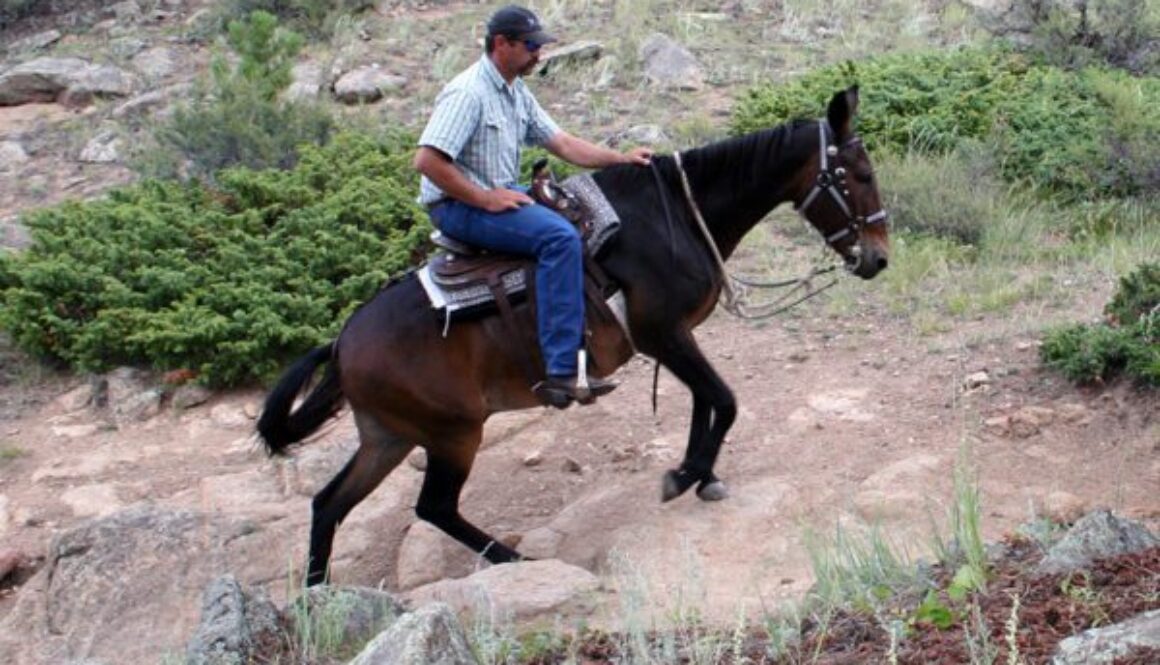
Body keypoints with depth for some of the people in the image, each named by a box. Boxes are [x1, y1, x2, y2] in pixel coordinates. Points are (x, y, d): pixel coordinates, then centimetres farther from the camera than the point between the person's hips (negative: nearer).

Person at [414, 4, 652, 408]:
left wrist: (620, 158, 1)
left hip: (503, 195, 10)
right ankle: (561, 373, -32)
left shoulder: (517, 94, 12)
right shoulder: (468, 93, -18)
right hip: (459, 208, -10)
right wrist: (485, 198, -23)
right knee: (559, 237, -28)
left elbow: (562, 144, 14)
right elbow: (427, 160, -25)